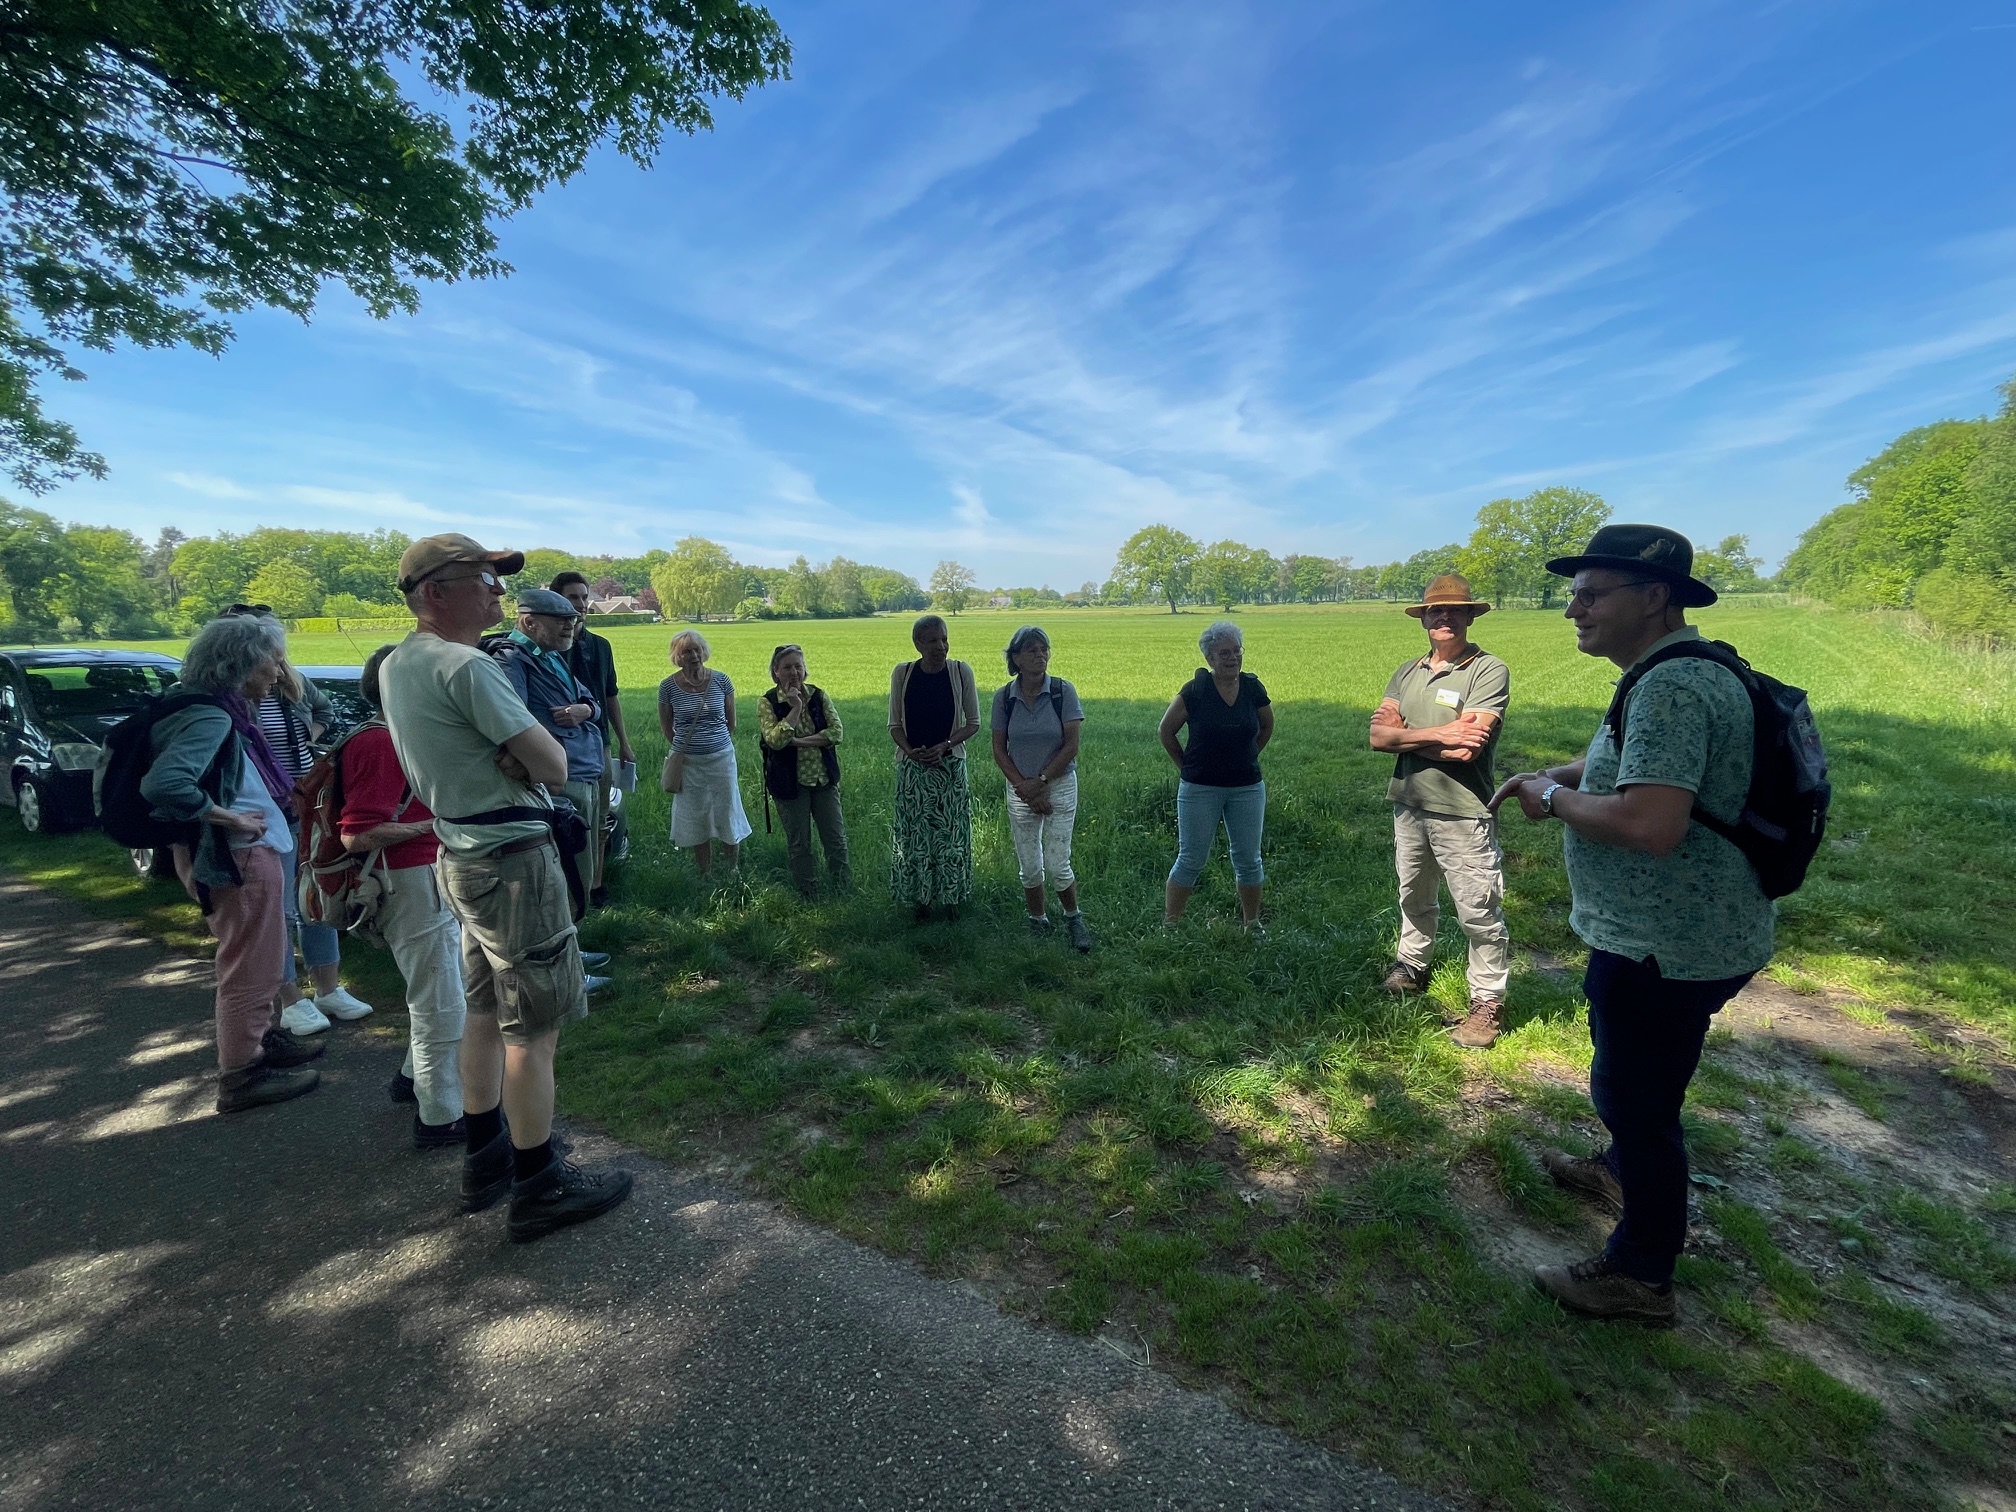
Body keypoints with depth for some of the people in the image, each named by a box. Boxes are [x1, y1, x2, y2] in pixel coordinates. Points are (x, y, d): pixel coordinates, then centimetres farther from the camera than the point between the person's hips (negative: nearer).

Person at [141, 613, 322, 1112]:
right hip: (239, 856, -10)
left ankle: (265, 1038, 42)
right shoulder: (210, 717, -20)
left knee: (262, 961, 25)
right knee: (249, 967, 3)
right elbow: (163, 783, -32)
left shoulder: (227, 712, 9)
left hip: (252, 852, 10)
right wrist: (229, 818, -22)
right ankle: (242, 1075, 17)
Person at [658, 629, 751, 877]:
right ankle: (705, 877, 25)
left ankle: (733, 873, 24)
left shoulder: (721, 680, -5)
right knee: (696, 821, 10)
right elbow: (666, 726, 8)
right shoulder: (668, 686, -7)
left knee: (728, 818, 8)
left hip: (722, 758, 0)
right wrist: (682, 748, 13)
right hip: (689, 763, 0)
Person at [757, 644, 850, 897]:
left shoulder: (818, 695, -1)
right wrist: (796, 708, -21)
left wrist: (798, 741, -18)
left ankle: (845, 889, 25)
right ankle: (807, 893, 27)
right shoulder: (768, 702, -7)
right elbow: (775, 740, -21)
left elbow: (836, 731, -11)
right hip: (790, 781, -2)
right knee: (798, 842, 10)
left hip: (824, 778, 2)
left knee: (836, 837, 8)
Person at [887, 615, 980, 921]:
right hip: (912, 766, 1)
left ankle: (951, 896, 25)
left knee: (950, 832, 8)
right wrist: (910, 751, -17)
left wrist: (944, 746, -16)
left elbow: (973, 723, -2)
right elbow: (895, 725, 1)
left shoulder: (961, 671, -7)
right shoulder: (902, 673, -5)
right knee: (915, 834, 8)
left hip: (950, 766, -1)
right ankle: (921, 898, 24)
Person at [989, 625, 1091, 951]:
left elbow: (1071, 746, -11)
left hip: (1060, 786, -2)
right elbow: (999, 750, 0)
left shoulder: (1063, 691, -9)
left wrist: (1040, 782, -13)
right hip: (1020, 790, 2)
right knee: (1030, 869, 8)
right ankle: (1038, 924, 30)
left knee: (1057, 866, -2)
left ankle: (1074, 918, 25)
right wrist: (1024, 787, -9)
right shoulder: (1004, 697, -4)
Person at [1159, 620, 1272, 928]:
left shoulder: (1253, 688, -2)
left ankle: (1252, 924, 27)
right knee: (1191, 860, 2)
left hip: (1247, 787, 3)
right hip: (1200, 788, -3)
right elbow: (1166, 731, 1)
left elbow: (1267, 727, 17)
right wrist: (1186, 765, 4)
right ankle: (1168, 925, 13)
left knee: (1248, 859, 10)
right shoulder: (1195, 691, -11)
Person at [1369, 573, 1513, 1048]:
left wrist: (1403, 733, -11)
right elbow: (1378, 736, -6)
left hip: (1461, 813, -6)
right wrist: (1438, 733, -19)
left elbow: (1465, 749, -23)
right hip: (1408, 806, 6)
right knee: (1415, 897, 24)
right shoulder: (1407, 673, 6)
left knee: (1479, 912, 3)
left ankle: (1488, 1003, 20)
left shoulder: (1489, 671, -12)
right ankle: (1412, 967, 44)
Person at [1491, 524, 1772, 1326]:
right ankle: (1623, 1169, 54)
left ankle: (1639, 1275, 25)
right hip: (1676, 932, 10)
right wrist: (1549, 774, 7)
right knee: (1633, 1079, 30)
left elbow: (1651, 823, -36)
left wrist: (1554, 799, -20)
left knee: (1637, 1095, 6)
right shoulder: (1673, 674, 8)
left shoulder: (1671, 687, -27)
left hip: (1665, 946, -10)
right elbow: (1633, 761, 24)